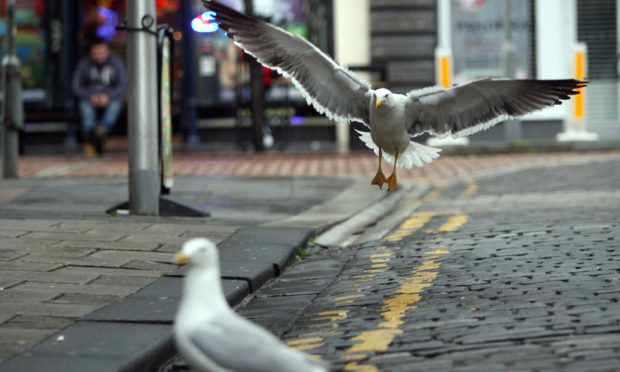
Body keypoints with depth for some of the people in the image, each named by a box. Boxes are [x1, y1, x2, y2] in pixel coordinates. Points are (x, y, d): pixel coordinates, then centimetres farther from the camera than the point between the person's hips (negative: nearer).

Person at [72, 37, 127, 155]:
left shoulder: (116, 62, -7)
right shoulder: (84, 64, -5)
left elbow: (123, 86, -8)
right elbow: (76, 87, -4)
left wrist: (108, 96, -24)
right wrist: (91, 96, -21)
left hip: (111, 97, 0)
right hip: (90, 97, 0)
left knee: (116, 104, -34)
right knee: (85, 105, -33)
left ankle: (102, 130, -57)